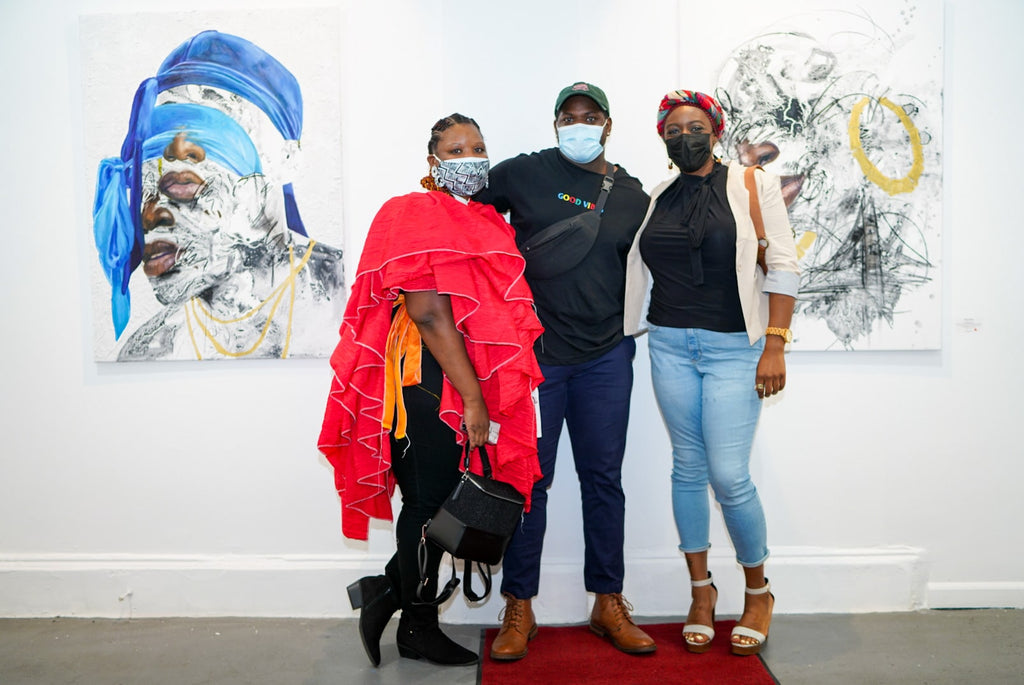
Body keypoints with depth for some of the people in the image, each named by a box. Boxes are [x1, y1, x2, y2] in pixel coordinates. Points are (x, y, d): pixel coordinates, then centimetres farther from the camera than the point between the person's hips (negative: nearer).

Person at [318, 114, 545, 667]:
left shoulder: (487, 221, 19)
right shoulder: (417, 216, -7)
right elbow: (430, 314, -17)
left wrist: (486, 393, 13)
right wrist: (472, 397, -18)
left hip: (477, 375, 8)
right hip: (432, 377, -8)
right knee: (433, 499, 1)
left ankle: (386, 591, 27)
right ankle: (418, 630, 19)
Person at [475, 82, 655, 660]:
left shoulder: (633, 196, 9)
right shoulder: (523, 173, 1)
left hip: (606, 358, 3)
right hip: (533, 353, -2)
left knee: (604, 479, 9)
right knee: (528, 480, 4)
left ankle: (609, 603, 24)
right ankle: (519, 608, 19)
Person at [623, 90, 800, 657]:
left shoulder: (753, 185, 1)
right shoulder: (655, 200, 11)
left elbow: (782, 266, -4)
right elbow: (635, 273, 15)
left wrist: (774, 345, -11)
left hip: (734, 346, -3)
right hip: (669, 344, 4)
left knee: (729, 475, -7)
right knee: (687, 466, 9)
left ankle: (758, 592, 18)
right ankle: (701, 590, 25)